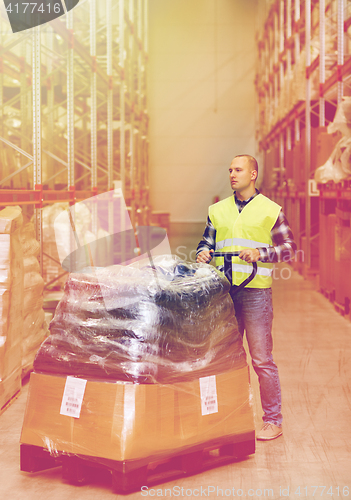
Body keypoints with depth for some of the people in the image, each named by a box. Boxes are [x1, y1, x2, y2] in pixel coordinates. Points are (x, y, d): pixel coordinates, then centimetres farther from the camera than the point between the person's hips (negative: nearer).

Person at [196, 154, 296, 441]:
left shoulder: (271, 210, 4)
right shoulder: (218, 210, 16)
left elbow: (290, 248, 2)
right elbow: (206, 241, 23)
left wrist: (260, 253, -13)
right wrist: (203, 253, 1)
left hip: (256, 292, -4)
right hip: (223, 292, 4)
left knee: (262, 360, -4)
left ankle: (273, 422, 5)